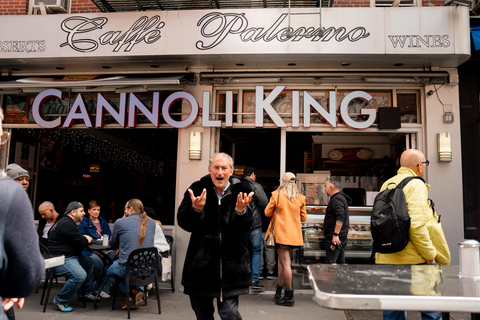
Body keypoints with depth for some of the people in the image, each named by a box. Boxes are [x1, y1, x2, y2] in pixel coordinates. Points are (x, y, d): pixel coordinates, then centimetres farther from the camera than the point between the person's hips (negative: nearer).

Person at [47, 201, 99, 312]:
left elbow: (79, 238, 24)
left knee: (89, 261, 21)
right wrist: (86, 239, 1)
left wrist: (84, 238, 3)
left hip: (70, 257, 12)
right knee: (80, 275, -29)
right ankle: (60, 300, -9)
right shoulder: (66, 223, -19)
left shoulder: (68, 222, 18)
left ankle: (87, 293, 28)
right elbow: (80, 242, -20)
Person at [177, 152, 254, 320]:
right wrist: (195, 209, -29)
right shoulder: (197, 189, -2)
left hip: (231, 264, -1)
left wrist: (241, 211, -31)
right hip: (200, 262, 2)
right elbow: (184, 223, -9)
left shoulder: (241, 191, -3)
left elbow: (247, 226, -10)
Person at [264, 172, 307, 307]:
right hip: (294, 235, 5)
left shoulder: (276, 195, -7)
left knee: (285, 263, -3)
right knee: (283, 261, 16)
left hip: (281, 234, -5)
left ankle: (289, 296, -1)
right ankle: (279, 292, 25)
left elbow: (267, 212, 0)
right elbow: (303, 217, 9)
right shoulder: (300, 197, 3)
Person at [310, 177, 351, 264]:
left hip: (334, 238, -11)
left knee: (330, 264, -8)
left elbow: (340, 217, -26)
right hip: (341, 237, 11)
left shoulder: (337, 199, -16)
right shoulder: (340, 197, 18)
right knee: (341, 263, 14)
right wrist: (320, 208, 32)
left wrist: (335, 234, -28)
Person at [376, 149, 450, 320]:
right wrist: (430, 254, -11)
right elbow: (417, 224, -20)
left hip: (386, 259, 7)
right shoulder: (416, 184, -9)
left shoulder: (387, 185, 13)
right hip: (413, 261, -7)